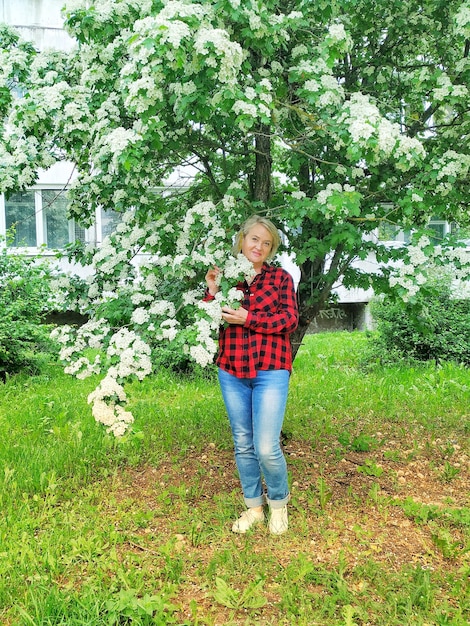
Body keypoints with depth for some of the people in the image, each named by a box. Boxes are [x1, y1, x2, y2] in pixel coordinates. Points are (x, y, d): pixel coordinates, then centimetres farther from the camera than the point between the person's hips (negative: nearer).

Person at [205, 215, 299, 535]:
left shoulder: (280, 277, 2)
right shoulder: (225, 278, 9)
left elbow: (290, 319, -9)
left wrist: (247, 318, -16)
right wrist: (212, 291, -8)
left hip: (270, 371, -3)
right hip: (232, 373, 3)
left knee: (266, 448, -7)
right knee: (243, 445, 12)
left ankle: (278, 502, 21)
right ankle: (254, 506, 30)